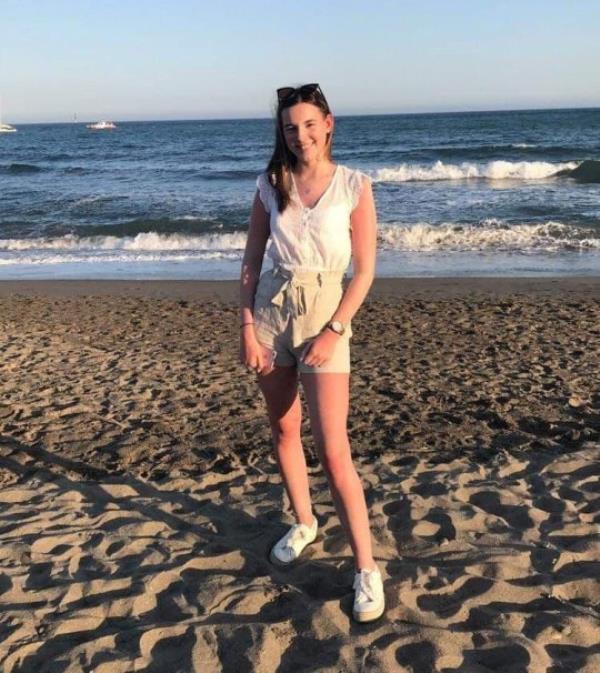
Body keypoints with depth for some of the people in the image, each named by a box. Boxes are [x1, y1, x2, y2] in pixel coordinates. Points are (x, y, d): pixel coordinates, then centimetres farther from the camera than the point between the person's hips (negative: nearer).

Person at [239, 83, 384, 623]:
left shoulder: (354, 185, -5)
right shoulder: (270, 185, 3)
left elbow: (365, 269, -5)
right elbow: (252, 261, 5)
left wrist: (334, 332, -13)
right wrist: (247, 329, -3)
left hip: (325, 313, -4)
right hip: (270, 311, 4)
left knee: (333, 450, -9)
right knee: (284, 429, 15)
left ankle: (366, 568, 2)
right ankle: (303, 523, 38)